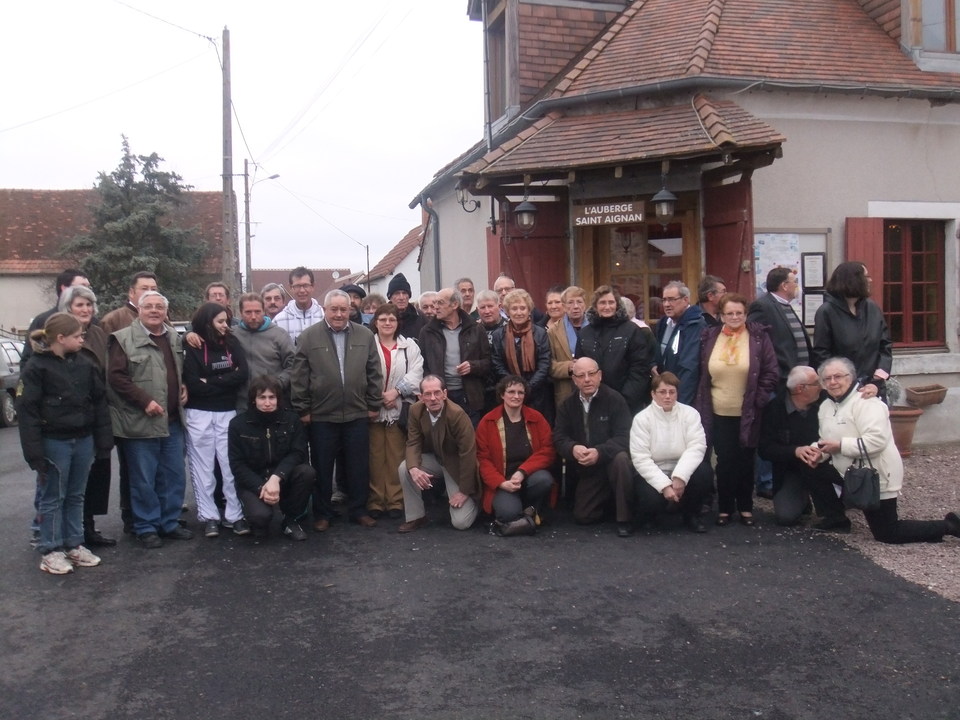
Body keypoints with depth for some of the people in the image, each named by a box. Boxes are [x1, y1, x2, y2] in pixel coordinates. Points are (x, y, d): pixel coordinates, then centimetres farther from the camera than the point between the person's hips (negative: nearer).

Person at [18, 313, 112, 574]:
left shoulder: (84, 364, 5)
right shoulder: (37, 367, -10)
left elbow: (99, 402, 9)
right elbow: (27, 411, -12)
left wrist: (104, 440, 5)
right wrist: (35, 452, -16)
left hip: (83, 440, 5)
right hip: (54, 442, -5)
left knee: (76, 496, 14)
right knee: (53, 498, 6)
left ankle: (74, 545, 25)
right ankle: (50, 551, 16)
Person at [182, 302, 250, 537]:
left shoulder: (232, 343, 5)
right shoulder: (193, 347, -3)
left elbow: (243, 374, -8)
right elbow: (193, 384, -13)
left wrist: (210, 382, -11)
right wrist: (225, 382, -7)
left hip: (227, 412, 2)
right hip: (199, 414, -2)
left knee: (231, 465, 3)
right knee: (202, 467, 5)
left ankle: (235, 515, 10)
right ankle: (209, 516, 14)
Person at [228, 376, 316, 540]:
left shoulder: (291, 420, -4)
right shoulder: (238, 424, -8)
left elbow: (298, 453, -11)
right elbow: (237, 465, -9)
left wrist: (276, 477, -28)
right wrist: (261, 488, -23)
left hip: (283, 477, 3)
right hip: (252, 482, -2)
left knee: (307, 472, -29)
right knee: (260, 515, -33)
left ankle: (291, 520, -4)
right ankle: (259, 523, 9)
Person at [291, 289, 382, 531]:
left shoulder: (365, 336, 5)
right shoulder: (309, 336, -2)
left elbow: (374, 373, 7)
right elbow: (299, 377, -2)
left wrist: (374, 405, 5)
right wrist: (302, 409, -4)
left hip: (357, 414, 2)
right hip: (321, 416, -2)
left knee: (358, 466, 10)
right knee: (322, 467, 9)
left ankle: (358, 510, 24)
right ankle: (322, 514, 22)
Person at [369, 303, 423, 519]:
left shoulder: (410, 346, 10)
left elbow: (415, 375, -1)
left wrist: (396, 391, -13)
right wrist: (378, 396, -12)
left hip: (399, 410, 1)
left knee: (397, 457, 3)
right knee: (375, 458, 3)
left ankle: (396, 501, 10)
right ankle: (375, 501, 11)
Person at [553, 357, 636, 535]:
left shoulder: (614, 399, -15)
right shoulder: (567, 405, 0)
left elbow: (624, 437, -21)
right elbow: (559, 438, -5)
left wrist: (600, 452, -36)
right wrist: (573, 448, -29)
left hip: (610, 459, -4)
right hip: (586, 469, 4)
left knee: (621, 459, -38)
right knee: (582, 517, -5)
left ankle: (624, 518, -21)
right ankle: (606, 497, 29)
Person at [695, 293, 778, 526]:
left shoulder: (759, 337, -3)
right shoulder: (709, 338, 3)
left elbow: (771, 372, -3)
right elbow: (702, 375, 8)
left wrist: (759, 399, -10)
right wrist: (702, 405, 4)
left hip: (748, 414, -1)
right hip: (719, 414, 1)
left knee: (745, 461, 9)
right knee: (724, 461, 6)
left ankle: (746, 507, 22)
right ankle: (725, 507, 17)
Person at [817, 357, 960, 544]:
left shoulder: (866, 402, -20)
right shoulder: (826, 406, 7)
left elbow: (877, 440, -31)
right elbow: (827, 441, 9)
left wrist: (840, 446, -28)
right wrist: (818, 451, -14)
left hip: (877, 477, -8)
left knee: (888, 534, -3)